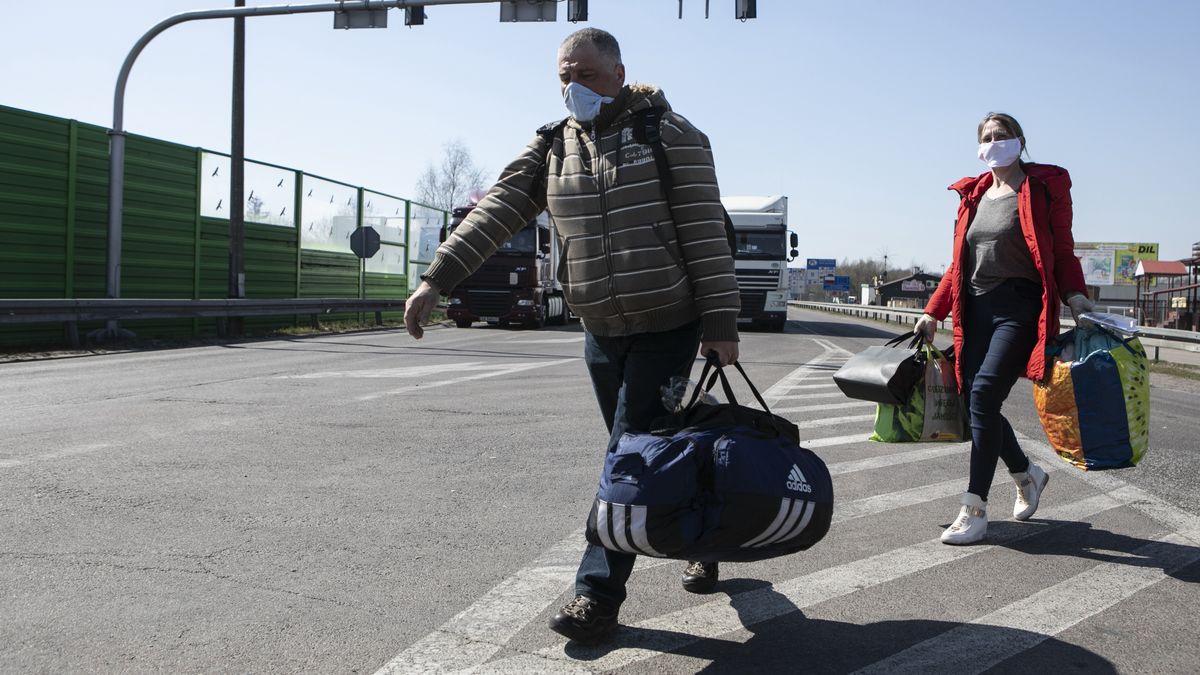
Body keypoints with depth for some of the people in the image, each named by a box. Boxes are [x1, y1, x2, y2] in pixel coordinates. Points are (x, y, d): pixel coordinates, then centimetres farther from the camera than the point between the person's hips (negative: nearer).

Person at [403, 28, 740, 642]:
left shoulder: (671, 134, -8)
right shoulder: (552, 146, 5)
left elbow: (705, 231, -12)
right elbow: (496, 212, -5)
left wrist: (720, 325, -17)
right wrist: (437, 278, -17)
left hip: (669, 326, -5)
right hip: (601, 330, 5)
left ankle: (599, 592, 0)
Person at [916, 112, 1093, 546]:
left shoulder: (1044, 187, 3)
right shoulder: (973, 195, 17)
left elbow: (1062, 252, 0)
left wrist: (1074, 295, -17)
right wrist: (933, 312, 15)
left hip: (1020, 307, -6)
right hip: (977, 310, 6)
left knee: (984, 394, -17)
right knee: (976, 403, 4)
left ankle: (974, 511, -11)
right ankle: (1027, 474, 32)